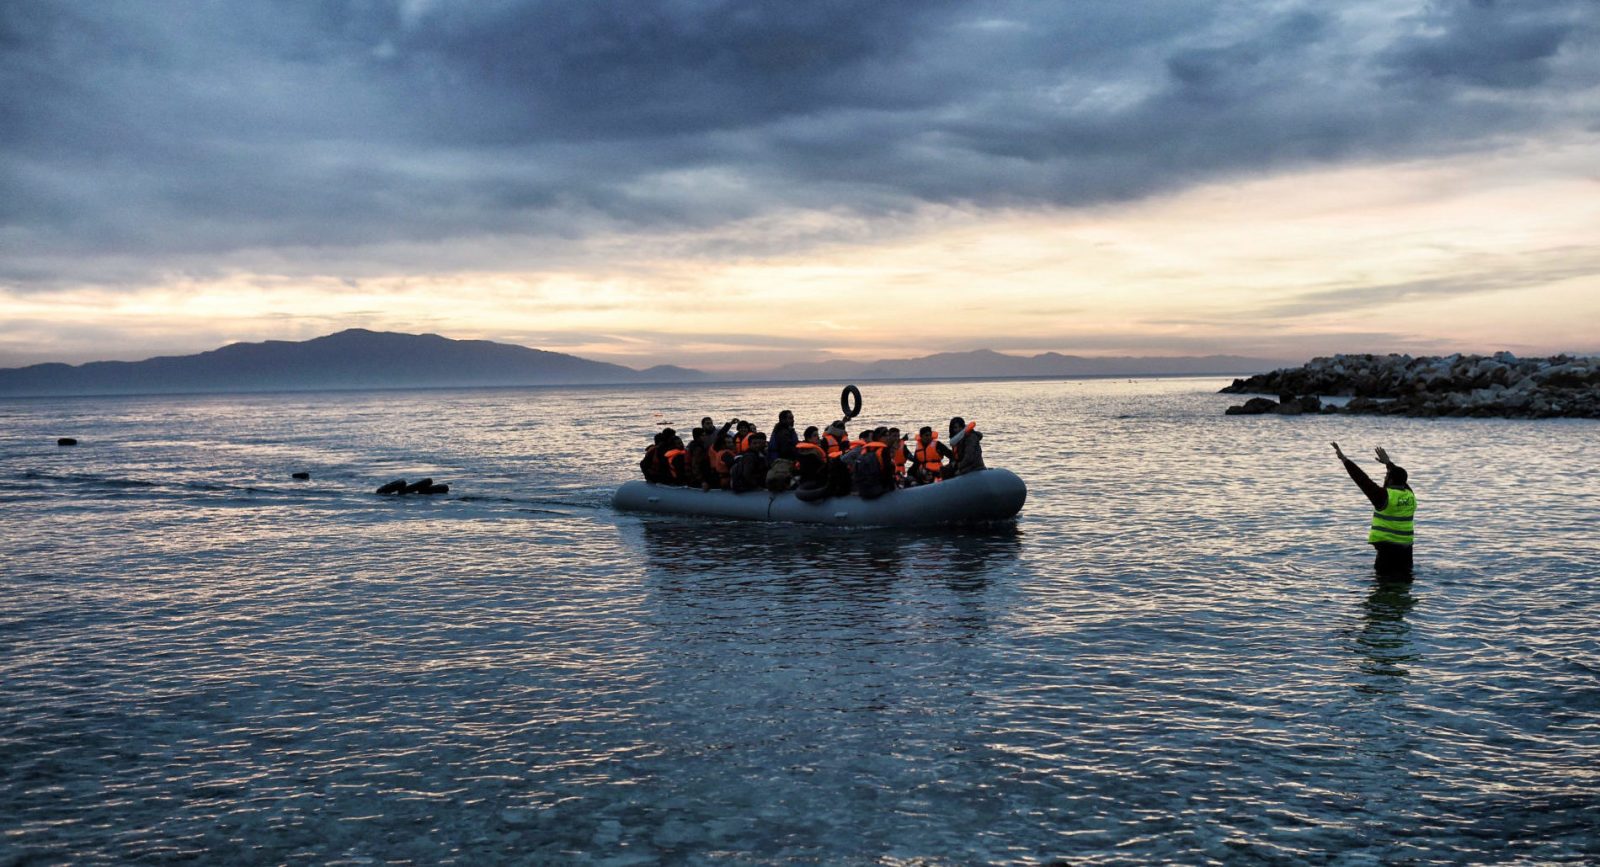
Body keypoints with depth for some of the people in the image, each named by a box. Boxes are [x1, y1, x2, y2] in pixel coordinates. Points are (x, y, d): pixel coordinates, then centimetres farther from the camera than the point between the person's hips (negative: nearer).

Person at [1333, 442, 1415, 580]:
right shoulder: (1410, 495, 7)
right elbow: (1400, 477, 26)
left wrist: (1344, 459, -9)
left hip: (1386, 547, -7)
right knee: (1405, 576, 13)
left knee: (1386, 579, -3)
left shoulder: (1385, 496, -13)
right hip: (1406, 548, 7)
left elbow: (1362, 479, -12)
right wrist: (1388, 462, 40)